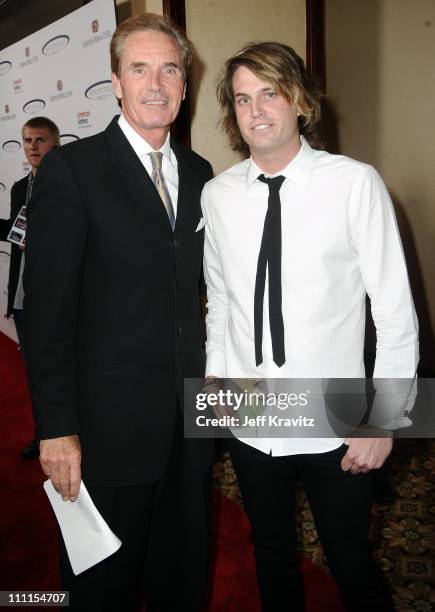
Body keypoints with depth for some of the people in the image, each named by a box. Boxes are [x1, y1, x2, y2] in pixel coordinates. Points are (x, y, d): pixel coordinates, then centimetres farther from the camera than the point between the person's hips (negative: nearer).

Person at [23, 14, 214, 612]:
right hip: (109, 426, -5)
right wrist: (56, 428, -14)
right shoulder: (71, 169, -9)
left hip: (190, 419, 5)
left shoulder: (198, 172, 8)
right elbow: (48, 309, -12)